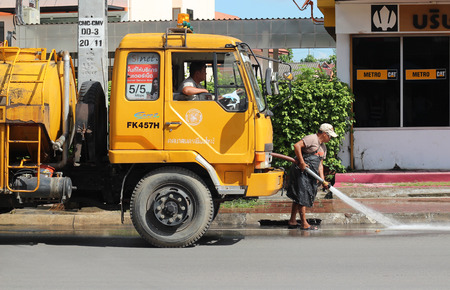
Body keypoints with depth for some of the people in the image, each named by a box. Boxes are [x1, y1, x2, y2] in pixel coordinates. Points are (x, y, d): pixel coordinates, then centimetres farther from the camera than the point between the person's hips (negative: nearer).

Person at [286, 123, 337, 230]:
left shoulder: (323, 147, 19)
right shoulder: (311, 139, -10)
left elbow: (320, 165, 17)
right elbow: (297, 146, -22)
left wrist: (323, 181, 6)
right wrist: (302, 162, -23)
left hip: (310, 174, 10)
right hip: (301, 172, -10)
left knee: (298, 197, 12)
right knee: (302, 197, -7)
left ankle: (292, 221, 18)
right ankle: (304, 223, -5)